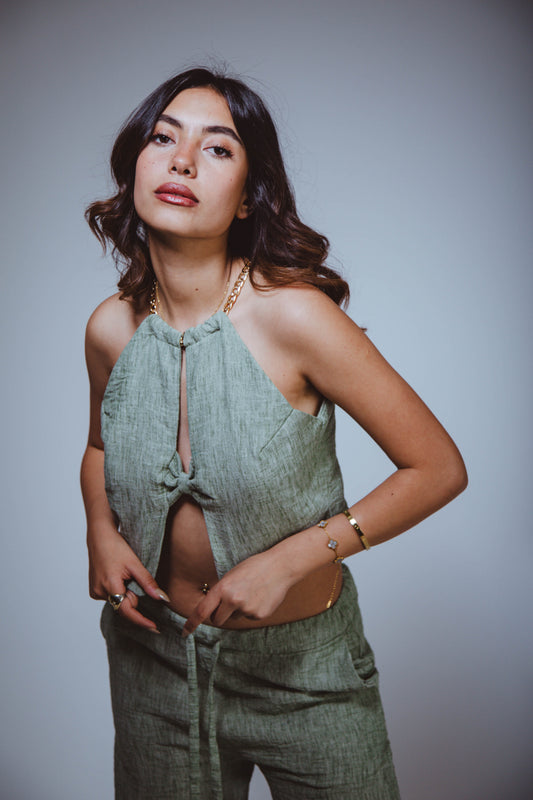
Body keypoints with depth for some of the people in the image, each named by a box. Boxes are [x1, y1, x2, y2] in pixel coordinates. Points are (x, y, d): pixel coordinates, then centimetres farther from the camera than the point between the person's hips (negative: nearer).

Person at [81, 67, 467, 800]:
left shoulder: (292, 314, -23)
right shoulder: (111, 329, -9)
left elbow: (439, 469, -17)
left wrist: (292, 557, -21)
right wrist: (100, 529, -7)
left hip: (302, 669, -3)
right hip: (154, 653, 4)